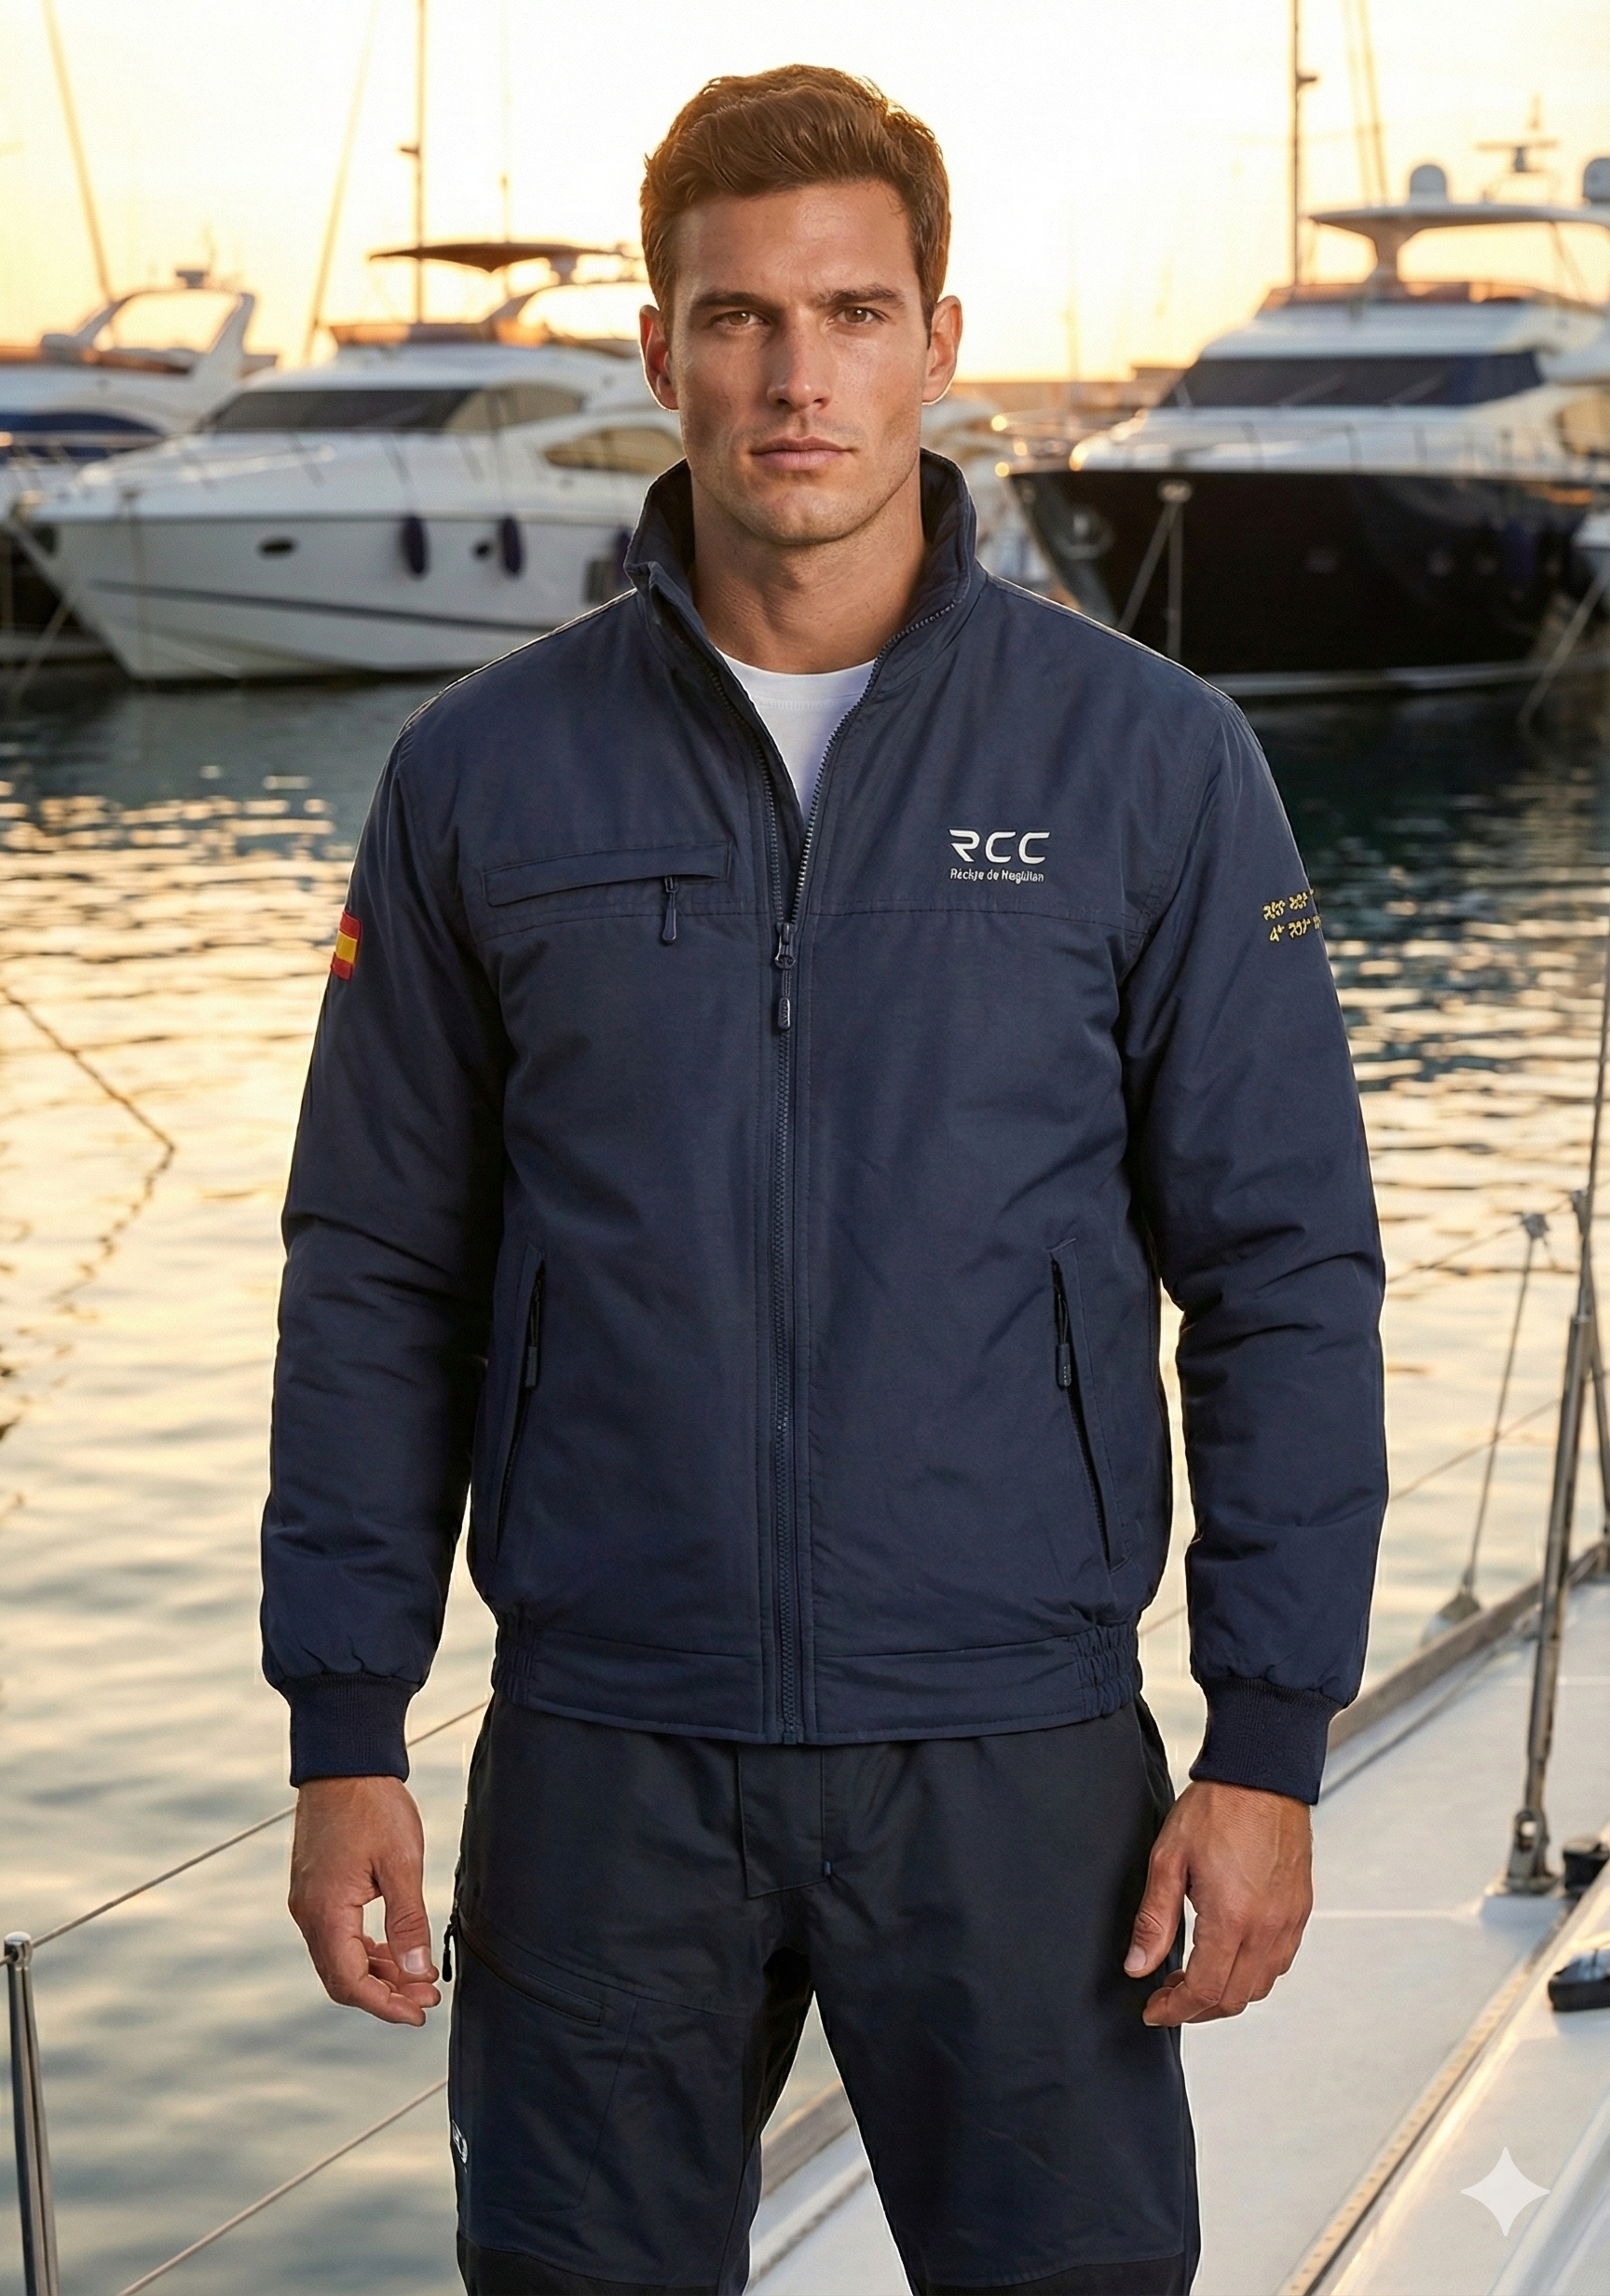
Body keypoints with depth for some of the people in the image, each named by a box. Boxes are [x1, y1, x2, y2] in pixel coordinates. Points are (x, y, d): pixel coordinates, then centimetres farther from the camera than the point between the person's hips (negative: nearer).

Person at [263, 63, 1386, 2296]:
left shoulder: (1149, 761, -1)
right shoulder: (485, 777, 3)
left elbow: (1288, 1271, 0)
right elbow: (378, 1279, 6)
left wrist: (1271, 1747, -4)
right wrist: (345, 1736, 1)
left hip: (1013, 1759, -1)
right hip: (605, 1762, 1)